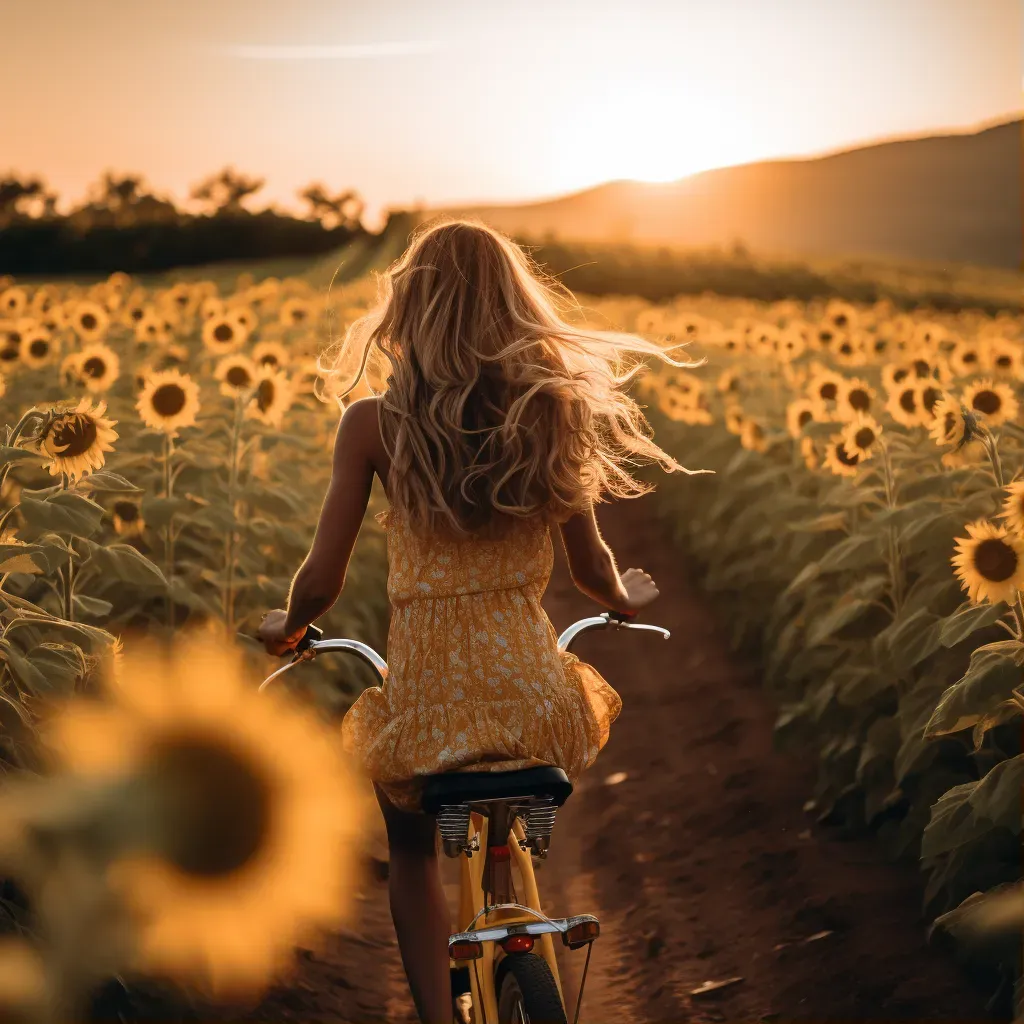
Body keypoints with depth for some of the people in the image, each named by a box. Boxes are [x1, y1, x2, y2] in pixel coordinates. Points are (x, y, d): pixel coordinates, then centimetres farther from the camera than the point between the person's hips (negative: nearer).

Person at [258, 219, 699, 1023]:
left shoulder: (373, 423, -6)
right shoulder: (550, 411, 0)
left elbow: (321, 581, -4)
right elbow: (592, 566, 8)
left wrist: (287, 626, 19)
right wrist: (627, 599, 31)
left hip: (428, 699, -2)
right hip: (534, 692, 2)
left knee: (412, 847, 28)